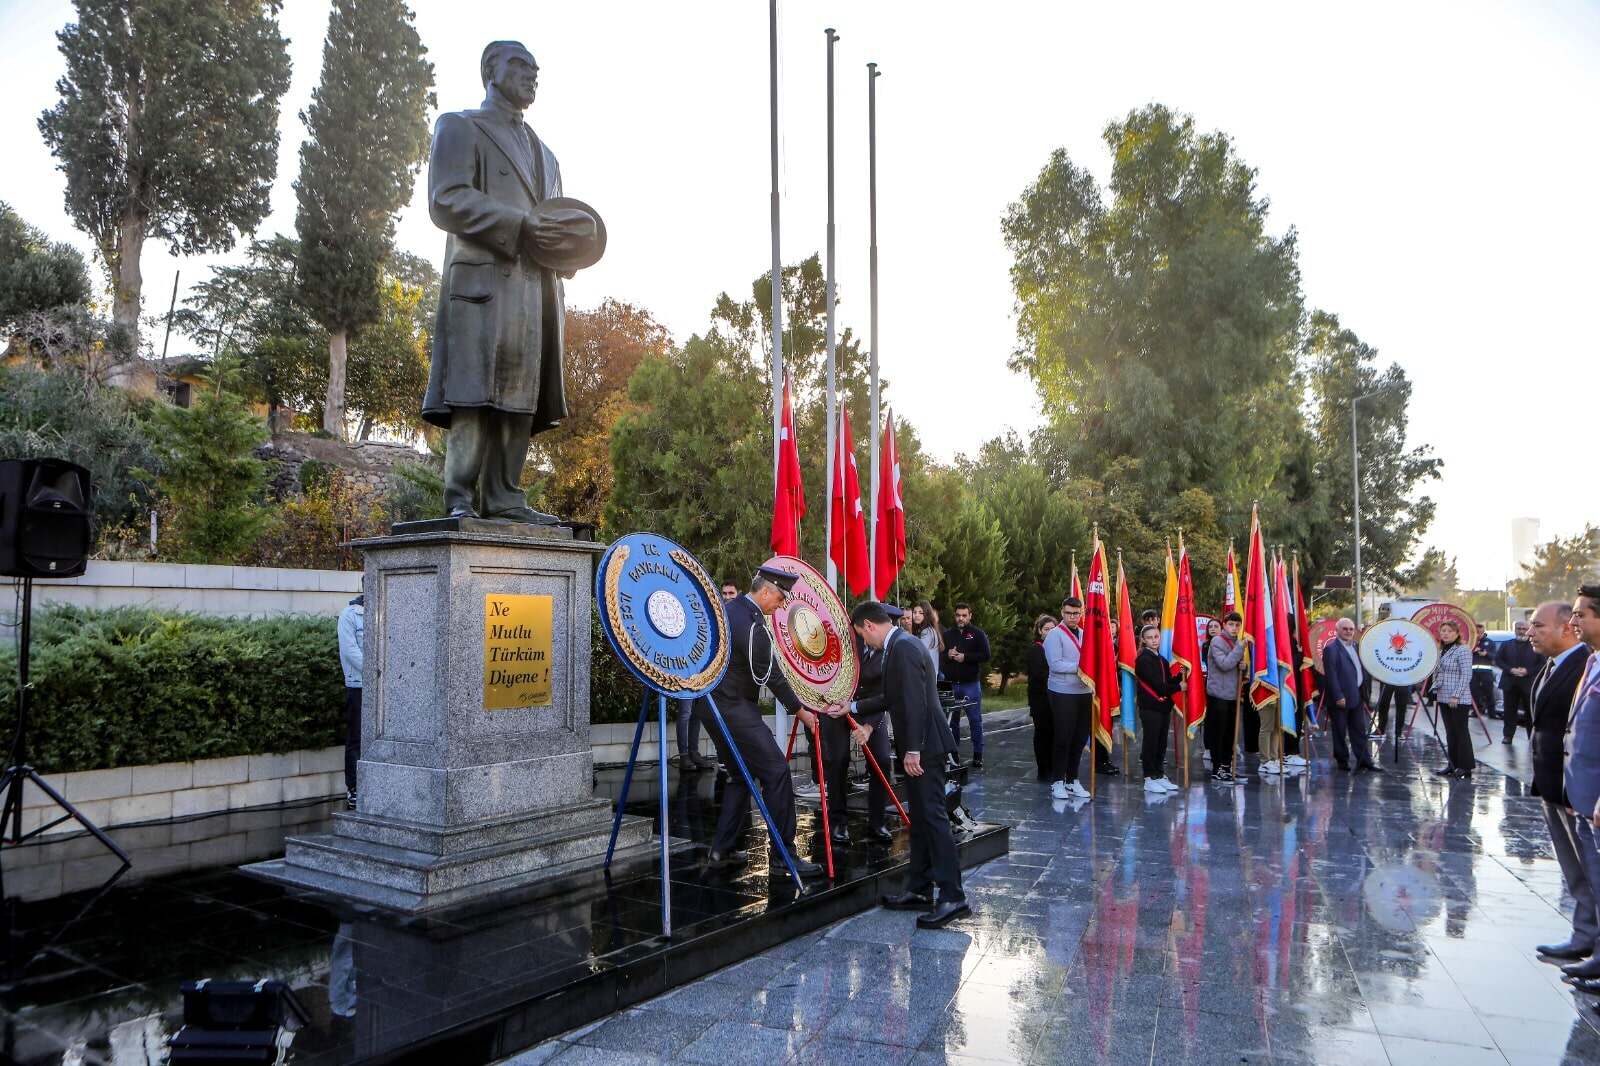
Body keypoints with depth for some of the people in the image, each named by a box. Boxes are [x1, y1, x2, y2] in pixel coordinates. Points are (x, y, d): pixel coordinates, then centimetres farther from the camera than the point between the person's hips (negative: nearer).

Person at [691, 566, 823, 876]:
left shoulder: (727, 609, 11)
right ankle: (784, 853, -7)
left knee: (741, 774, 17)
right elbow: (771, 676, -13)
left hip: (710, 702, 10)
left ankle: (722, 849, 19)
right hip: (733, 708, -10)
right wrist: (800, 711, -3)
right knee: (776, 772, -9)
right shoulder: (753, 625, -18)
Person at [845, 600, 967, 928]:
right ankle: (919, 889, 21)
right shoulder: (900, 646, 16)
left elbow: (915, 703, -23)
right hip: (919, 746, 11)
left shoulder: (903, 648, -16)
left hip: (925, 746, -11)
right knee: (920, 818, 14)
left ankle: (953, 896, -9)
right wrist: (853, 707, 30)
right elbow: (893, 698, 24)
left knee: (933, 816, -10)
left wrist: (912, 750, -24)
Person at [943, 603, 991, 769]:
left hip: (971, 684, -3)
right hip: (952, 684, 3)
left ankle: (978, 756, 7)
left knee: (975, 721, 1)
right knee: (952, 720, 10)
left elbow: (986, 655, -9)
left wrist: (965, 657, -16)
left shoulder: (978, 634, 0)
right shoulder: (948, 635, 10)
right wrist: (948, 655, -9)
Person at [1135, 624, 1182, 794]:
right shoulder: (1143, 660, -10)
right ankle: (1149, 779, 3)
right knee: (1151, 742, -3)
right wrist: (1178, 687, -7)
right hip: (1150, 707, -7)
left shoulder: (1162, 660, 16)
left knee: (1161, 743, 11)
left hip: (1164, 706, 7)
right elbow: (1157, 685, -16)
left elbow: (1169, 682, 10)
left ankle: (1160, 776, 19)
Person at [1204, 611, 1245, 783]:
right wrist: (1240, 647, -20)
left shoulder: (1237, 642, 11)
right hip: (1218, 694, -7)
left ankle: (1227, 765, 21)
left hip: (1233, 694, 7)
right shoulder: (1217, 641, -11)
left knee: (1230, 732, 11)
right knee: (1218, 733, -2)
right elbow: (1224, 664, -22)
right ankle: (1216, 769, 4)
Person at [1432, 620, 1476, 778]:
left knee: (1461, 732, -3)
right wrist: (1437, 693, 15)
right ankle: (1453, 764, 18)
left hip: (1459, 700, -8)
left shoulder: (1462, 650, -10)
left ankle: (1466, 767, 4)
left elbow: (1466, 675, -15)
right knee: (1450, 732, 11)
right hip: (1444, 698, 8)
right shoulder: (1441, 651, 14)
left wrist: (1456, 696, -18)